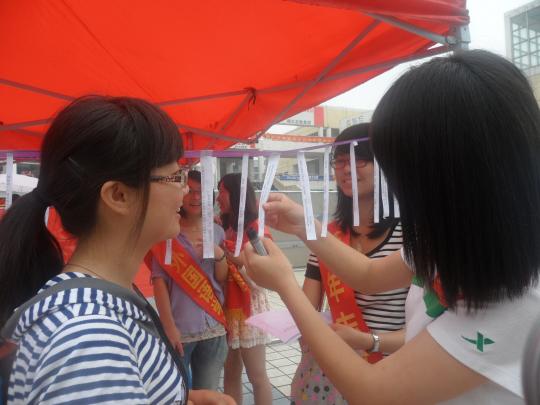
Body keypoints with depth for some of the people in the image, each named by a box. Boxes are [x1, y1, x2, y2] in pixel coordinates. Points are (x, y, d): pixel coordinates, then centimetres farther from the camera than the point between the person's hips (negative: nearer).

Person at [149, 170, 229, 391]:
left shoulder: (216, 231, 7)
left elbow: (222, 279, 9)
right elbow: (159, 281, -8)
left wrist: (220, 255, -10)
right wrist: (168, 326, -13)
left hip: (213, 326, 4)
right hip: (179, 328, -3)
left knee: (209, 393, 12)